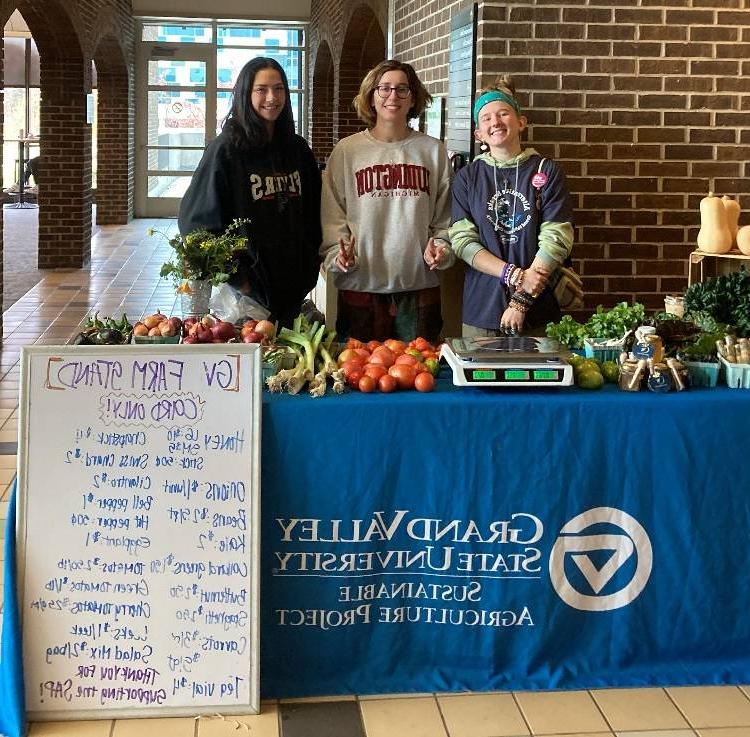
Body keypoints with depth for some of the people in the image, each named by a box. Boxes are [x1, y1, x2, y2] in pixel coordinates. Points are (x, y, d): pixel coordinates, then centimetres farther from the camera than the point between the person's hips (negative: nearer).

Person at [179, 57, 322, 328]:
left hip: (292, 292, 5)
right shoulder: (226, 150, -7)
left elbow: (313, 216, 18)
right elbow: (196, 221, -9)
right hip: (247, 293, -5)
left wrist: (308, 272, 8)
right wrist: (236, 278, -12)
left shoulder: (297, 149, 9)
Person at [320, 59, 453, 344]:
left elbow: (445, 215, 11)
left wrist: (440, 247, -5)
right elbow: (331, 216, 3)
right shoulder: (347, 150, 4)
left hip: (420, 285, 1)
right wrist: (337, 253, -12)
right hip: (360, 285, -1)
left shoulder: (433, 150, 8)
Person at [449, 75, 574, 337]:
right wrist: (515, 275, -16)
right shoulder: (467, 178, 6)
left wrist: (522, 301, -14)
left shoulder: (547, 172, 2)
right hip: (480, 312, 1)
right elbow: (462, 241, -3)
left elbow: (555, 239, -7)